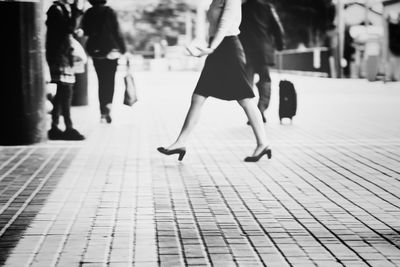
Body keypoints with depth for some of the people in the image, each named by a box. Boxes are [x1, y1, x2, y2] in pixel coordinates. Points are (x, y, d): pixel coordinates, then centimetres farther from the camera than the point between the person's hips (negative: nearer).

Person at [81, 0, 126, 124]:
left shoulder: (88, 14, -1)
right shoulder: (109, 12, -12)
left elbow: (85, 31, 8)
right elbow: (117, 32, -11)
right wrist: (123, 49, -5)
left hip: (95, 52, 3)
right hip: (111, 52, -3)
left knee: (102, 82, 11)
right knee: (110, 81, 7)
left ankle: (103, 112, 9)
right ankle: (108, 105, -16)